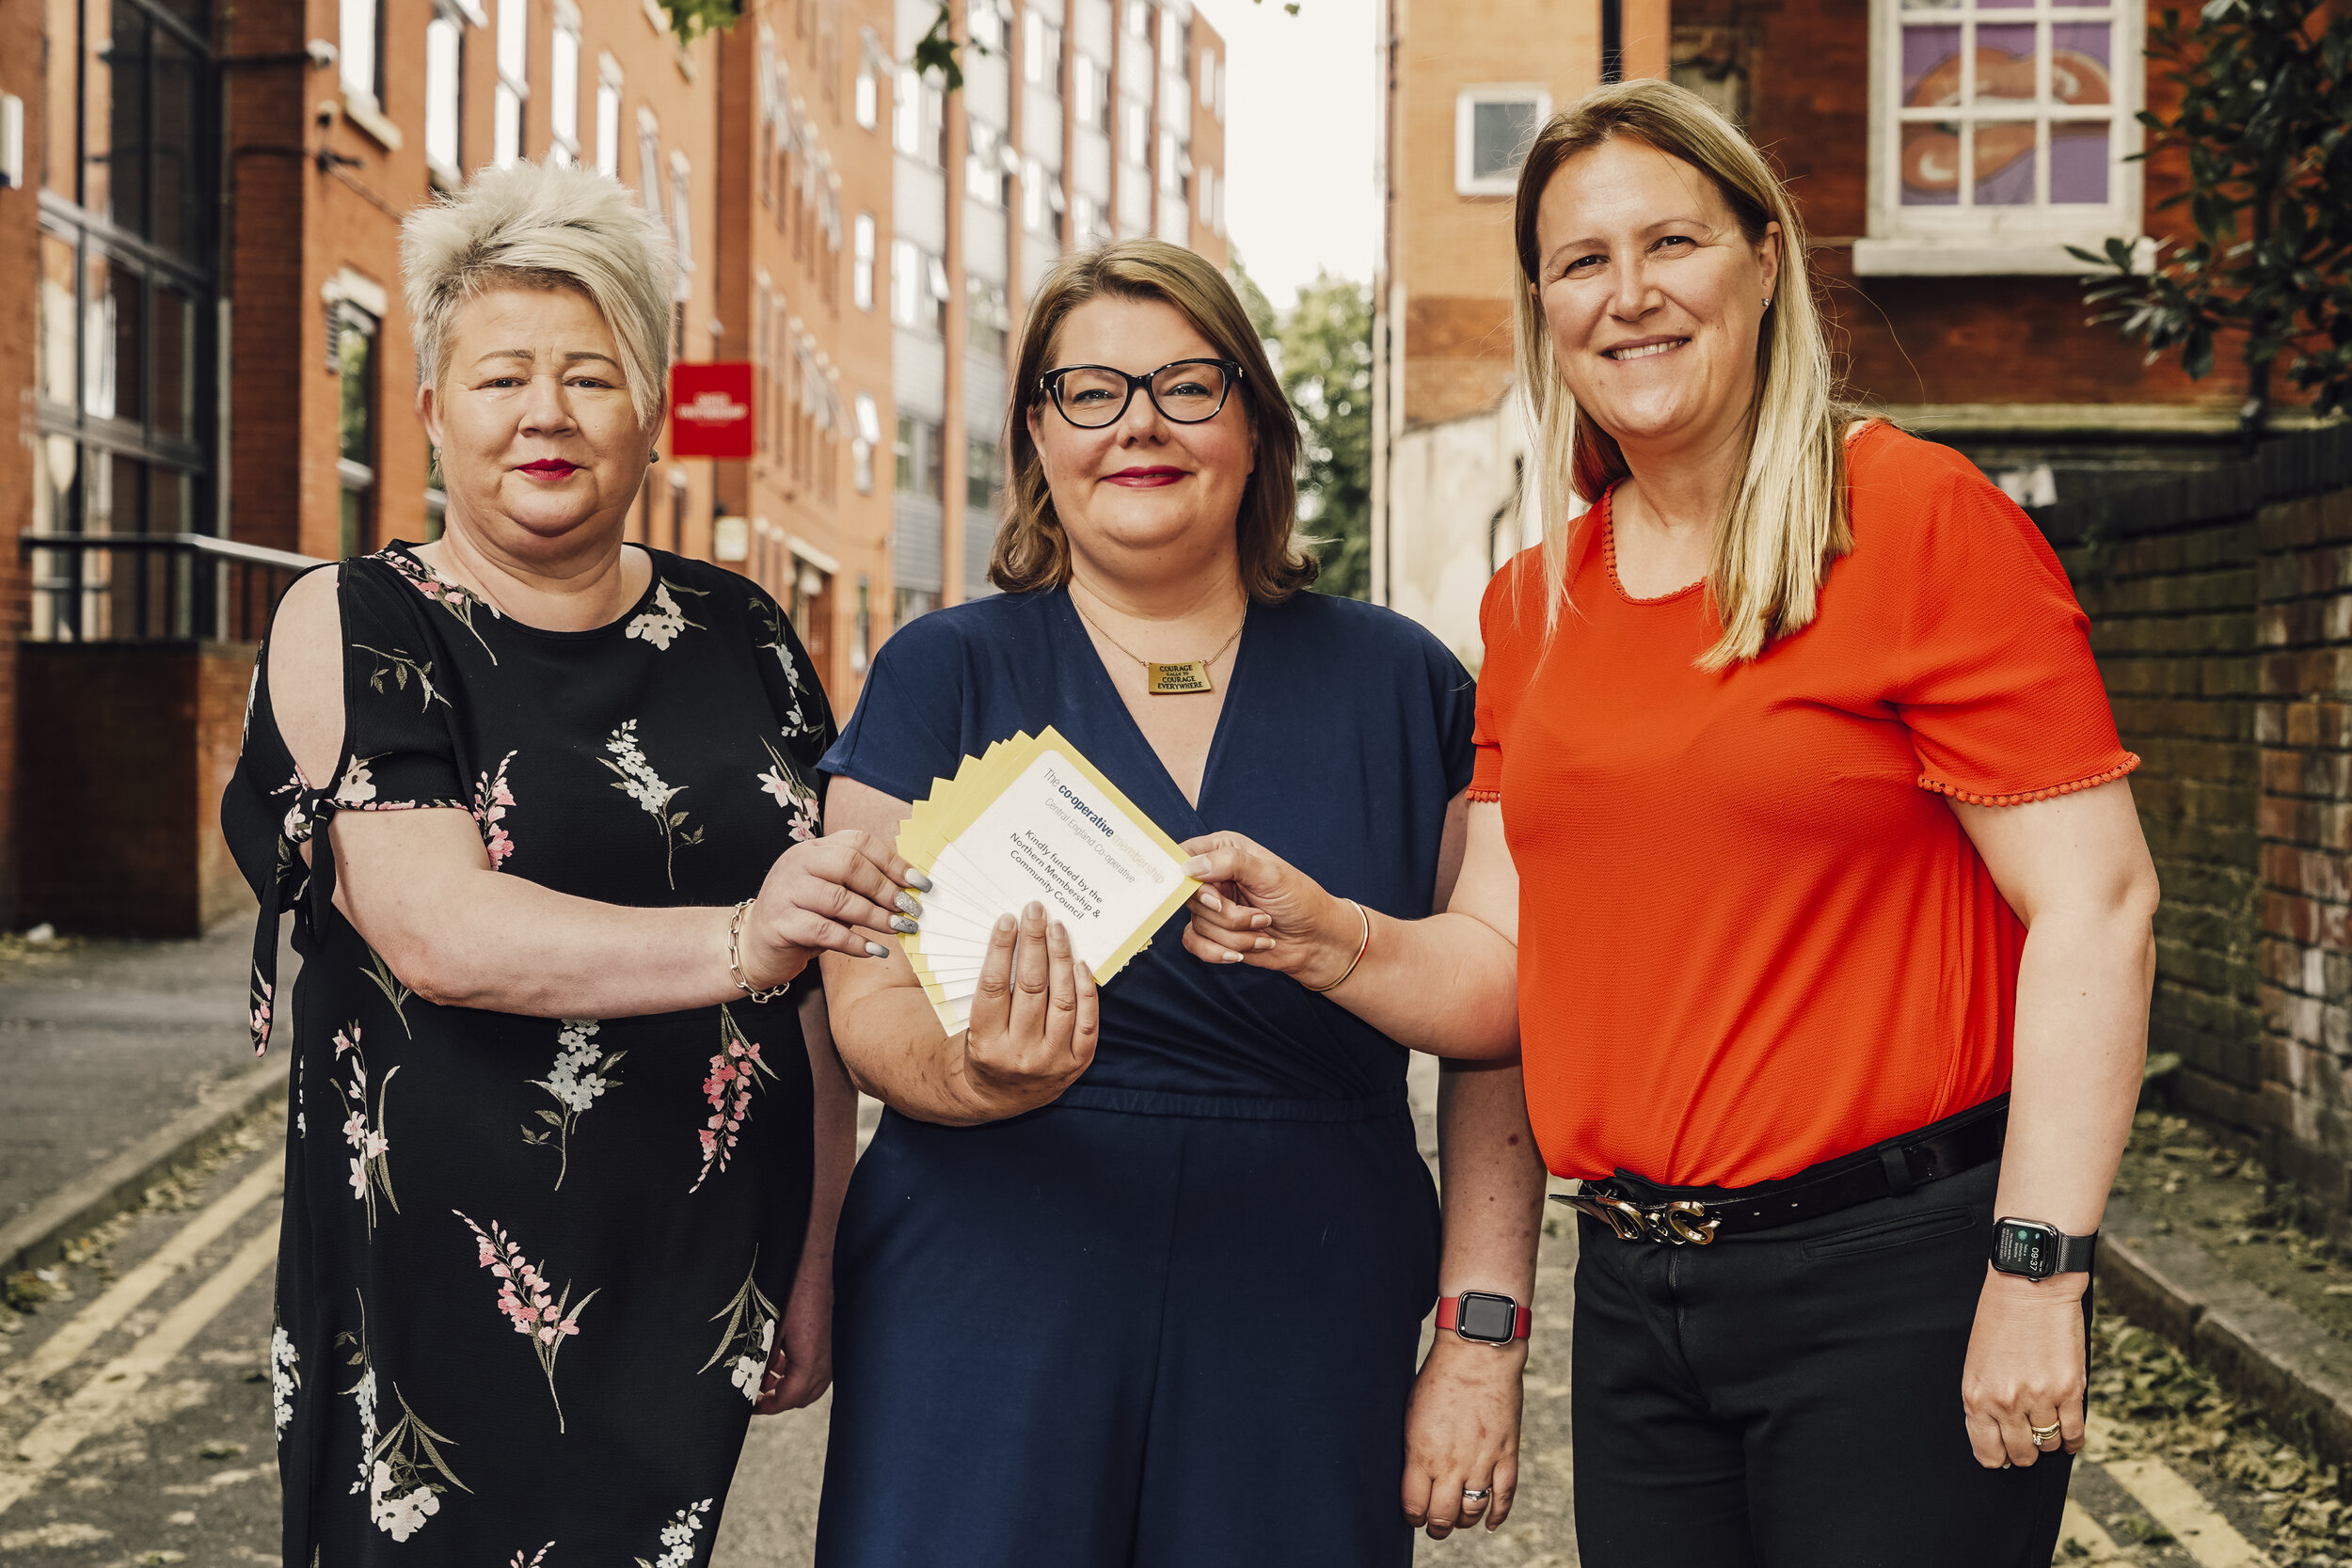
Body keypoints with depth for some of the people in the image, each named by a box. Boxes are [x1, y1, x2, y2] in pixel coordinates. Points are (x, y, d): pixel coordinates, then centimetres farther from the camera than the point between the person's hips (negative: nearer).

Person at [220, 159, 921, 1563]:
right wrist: (734, 944, -31)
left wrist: (820, 1263, 7)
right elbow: (436, 934, -18)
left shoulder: (740, 639, 7)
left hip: (696, 1289, 3)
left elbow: (823, 984, 11)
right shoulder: (353, 631, -3)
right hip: (447, 1286, -3)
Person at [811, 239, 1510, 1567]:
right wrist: (978, 1069, -24)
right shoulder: (943, 674, 3)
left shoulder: (1401, 684, 5)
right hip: (993, 1324, 0)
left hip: (1307, 1349, 1)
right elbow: (871, 1008, -2)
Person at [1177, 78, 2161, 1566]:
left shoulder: (1918, 519, -9)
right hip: (1633, 1296, 6)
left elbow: (2094, 904, -13)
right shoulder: (1536, 603, 9)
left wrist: (2037, 1275, -17)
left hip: (1894, 1276, -5)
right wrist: (1325, 936, -11)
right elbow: (1507, 964, 9)